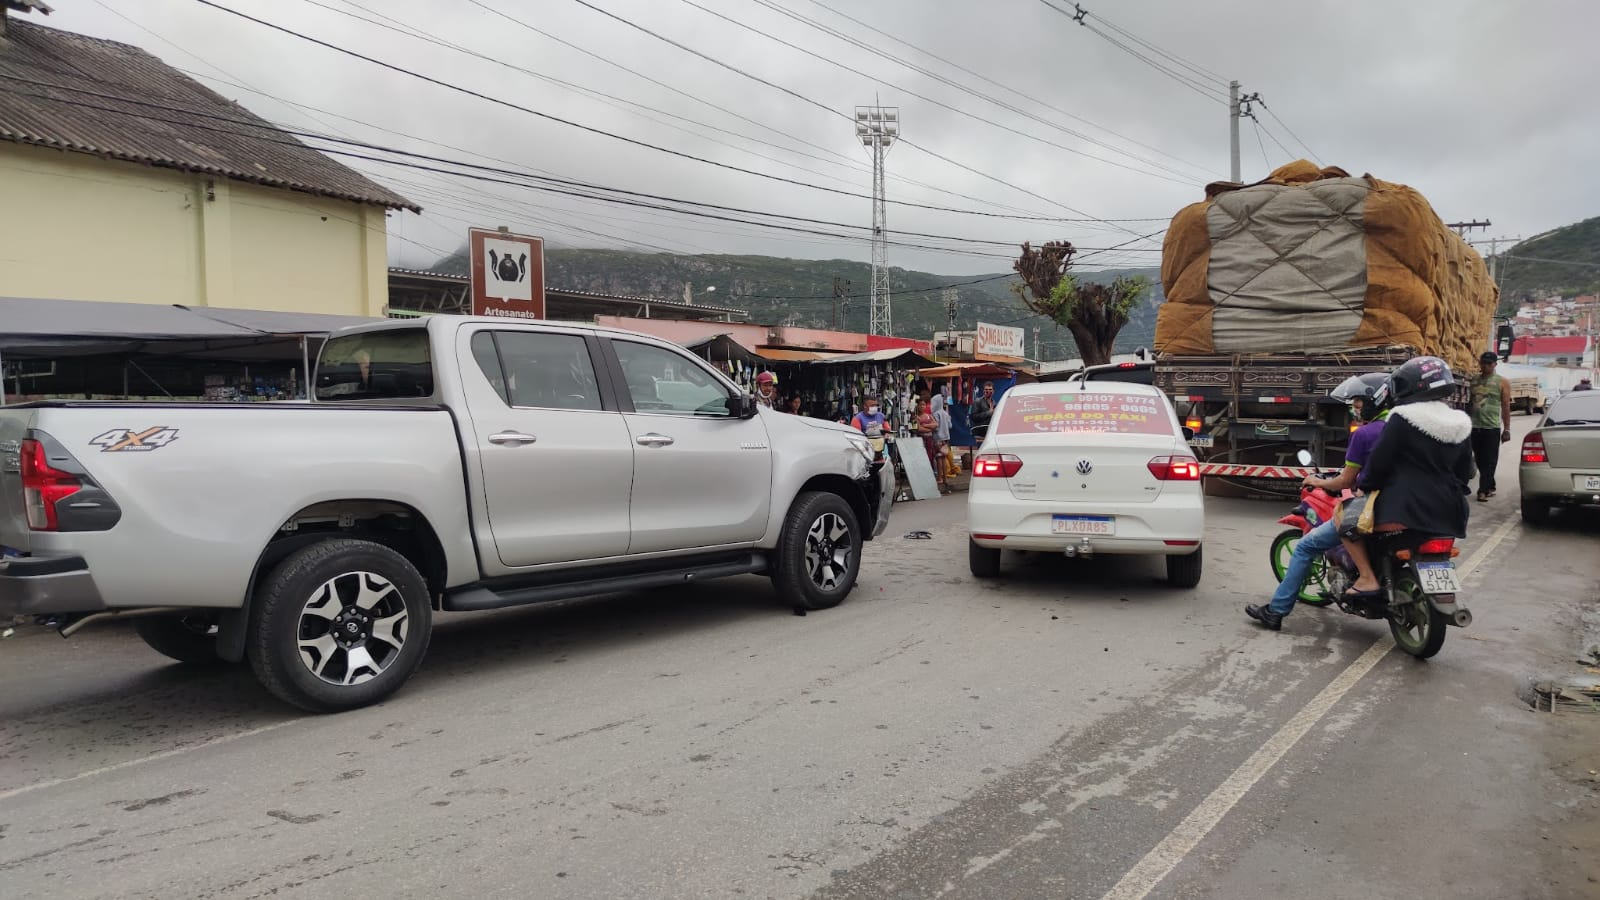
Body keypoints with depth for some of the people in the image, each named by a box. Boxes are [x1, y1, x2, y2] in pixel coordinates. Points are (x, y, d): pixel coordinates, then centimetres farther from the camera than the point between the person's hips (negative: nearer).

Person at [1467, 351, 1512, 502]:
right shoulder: (1474, 380, 10)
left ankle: (1483, 490, -6)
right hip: (1475, 427, 4)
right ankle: (1490, 487, 23)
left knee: (1489, 462, -4)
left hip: (1492, 428, -4)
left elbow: (1506, 407, -1)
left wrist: (1507, 429, -4)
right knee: (1480, 461, 11)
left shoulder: (1501, 382, 0)